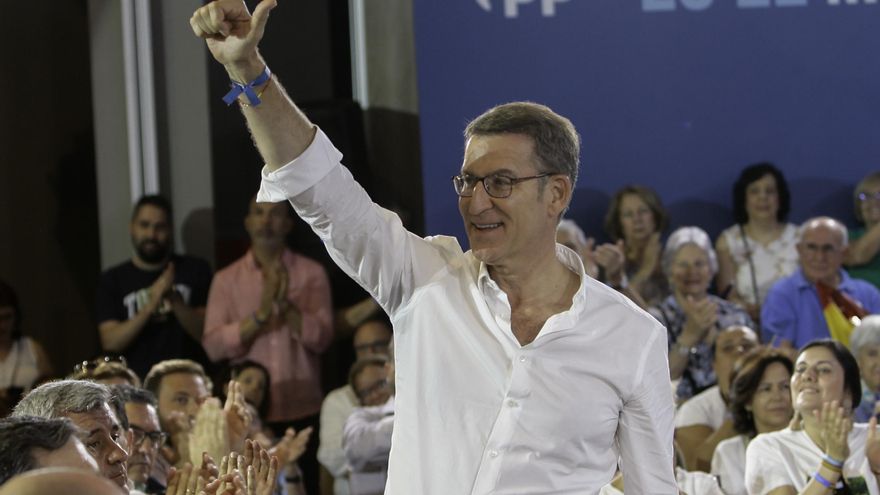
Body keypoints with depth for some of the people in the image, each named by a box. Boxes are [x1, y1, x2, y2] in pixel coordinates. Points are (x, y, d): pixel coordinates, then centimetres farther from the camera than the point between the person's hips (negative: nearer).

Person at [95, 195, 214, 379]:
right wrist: (150, 307, -13)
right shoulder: (112, 280, 9)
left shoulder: (194, 270, 9)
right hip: (138, 382, 0)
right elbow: (110, 342, -1)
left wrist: (175, 300, -12)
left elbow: (206, 334, 2)